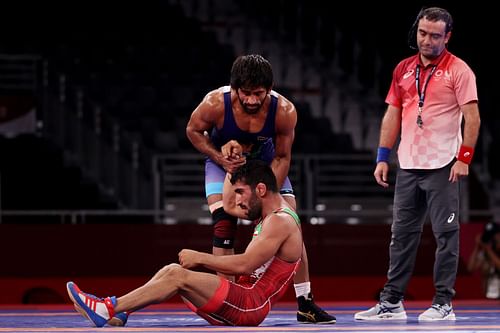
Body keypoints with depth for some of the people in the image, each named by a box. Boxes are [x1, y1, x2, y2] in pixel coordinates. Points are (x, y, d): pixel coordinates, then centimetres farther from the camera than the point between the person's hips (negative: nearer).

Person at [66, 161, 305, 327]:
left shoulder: (281, 221, -12)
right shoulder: (271, 216, 21)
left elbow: (244, 265, -21)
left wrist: (199, 258, -13)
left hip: (251, 305, -10)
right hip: (242, 302, 10)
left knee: (178, 275, -21)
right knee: (172, 270, 3)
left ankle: (107, 310, -24)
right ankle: (115, 313, -8)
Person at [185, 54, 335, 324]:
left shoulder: (284, 111, -31)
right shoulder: (216, 103, -34)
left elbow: (282, 158, -16)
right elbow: (193, 131, -12)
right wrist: (222, 160, -24)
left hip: (266, 164, 1)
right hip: (223, 161, -1)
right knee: (224, 225, -17)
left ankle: (305, 304, 4)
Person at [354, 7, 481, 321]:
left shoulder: (458, 70, -4)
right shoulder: (404, 69, 12)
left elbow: (472, 117, -7)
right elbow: (393, 115, 15)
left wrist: (464, 157, -14)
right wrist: (383, 157, 9)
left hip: (442, 166, -5)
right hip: (408, 166, 6)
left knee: (446, 235, -3)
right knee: (402, 234, 7)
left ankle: (444, 303, 1)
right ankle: (392, 301, 11)